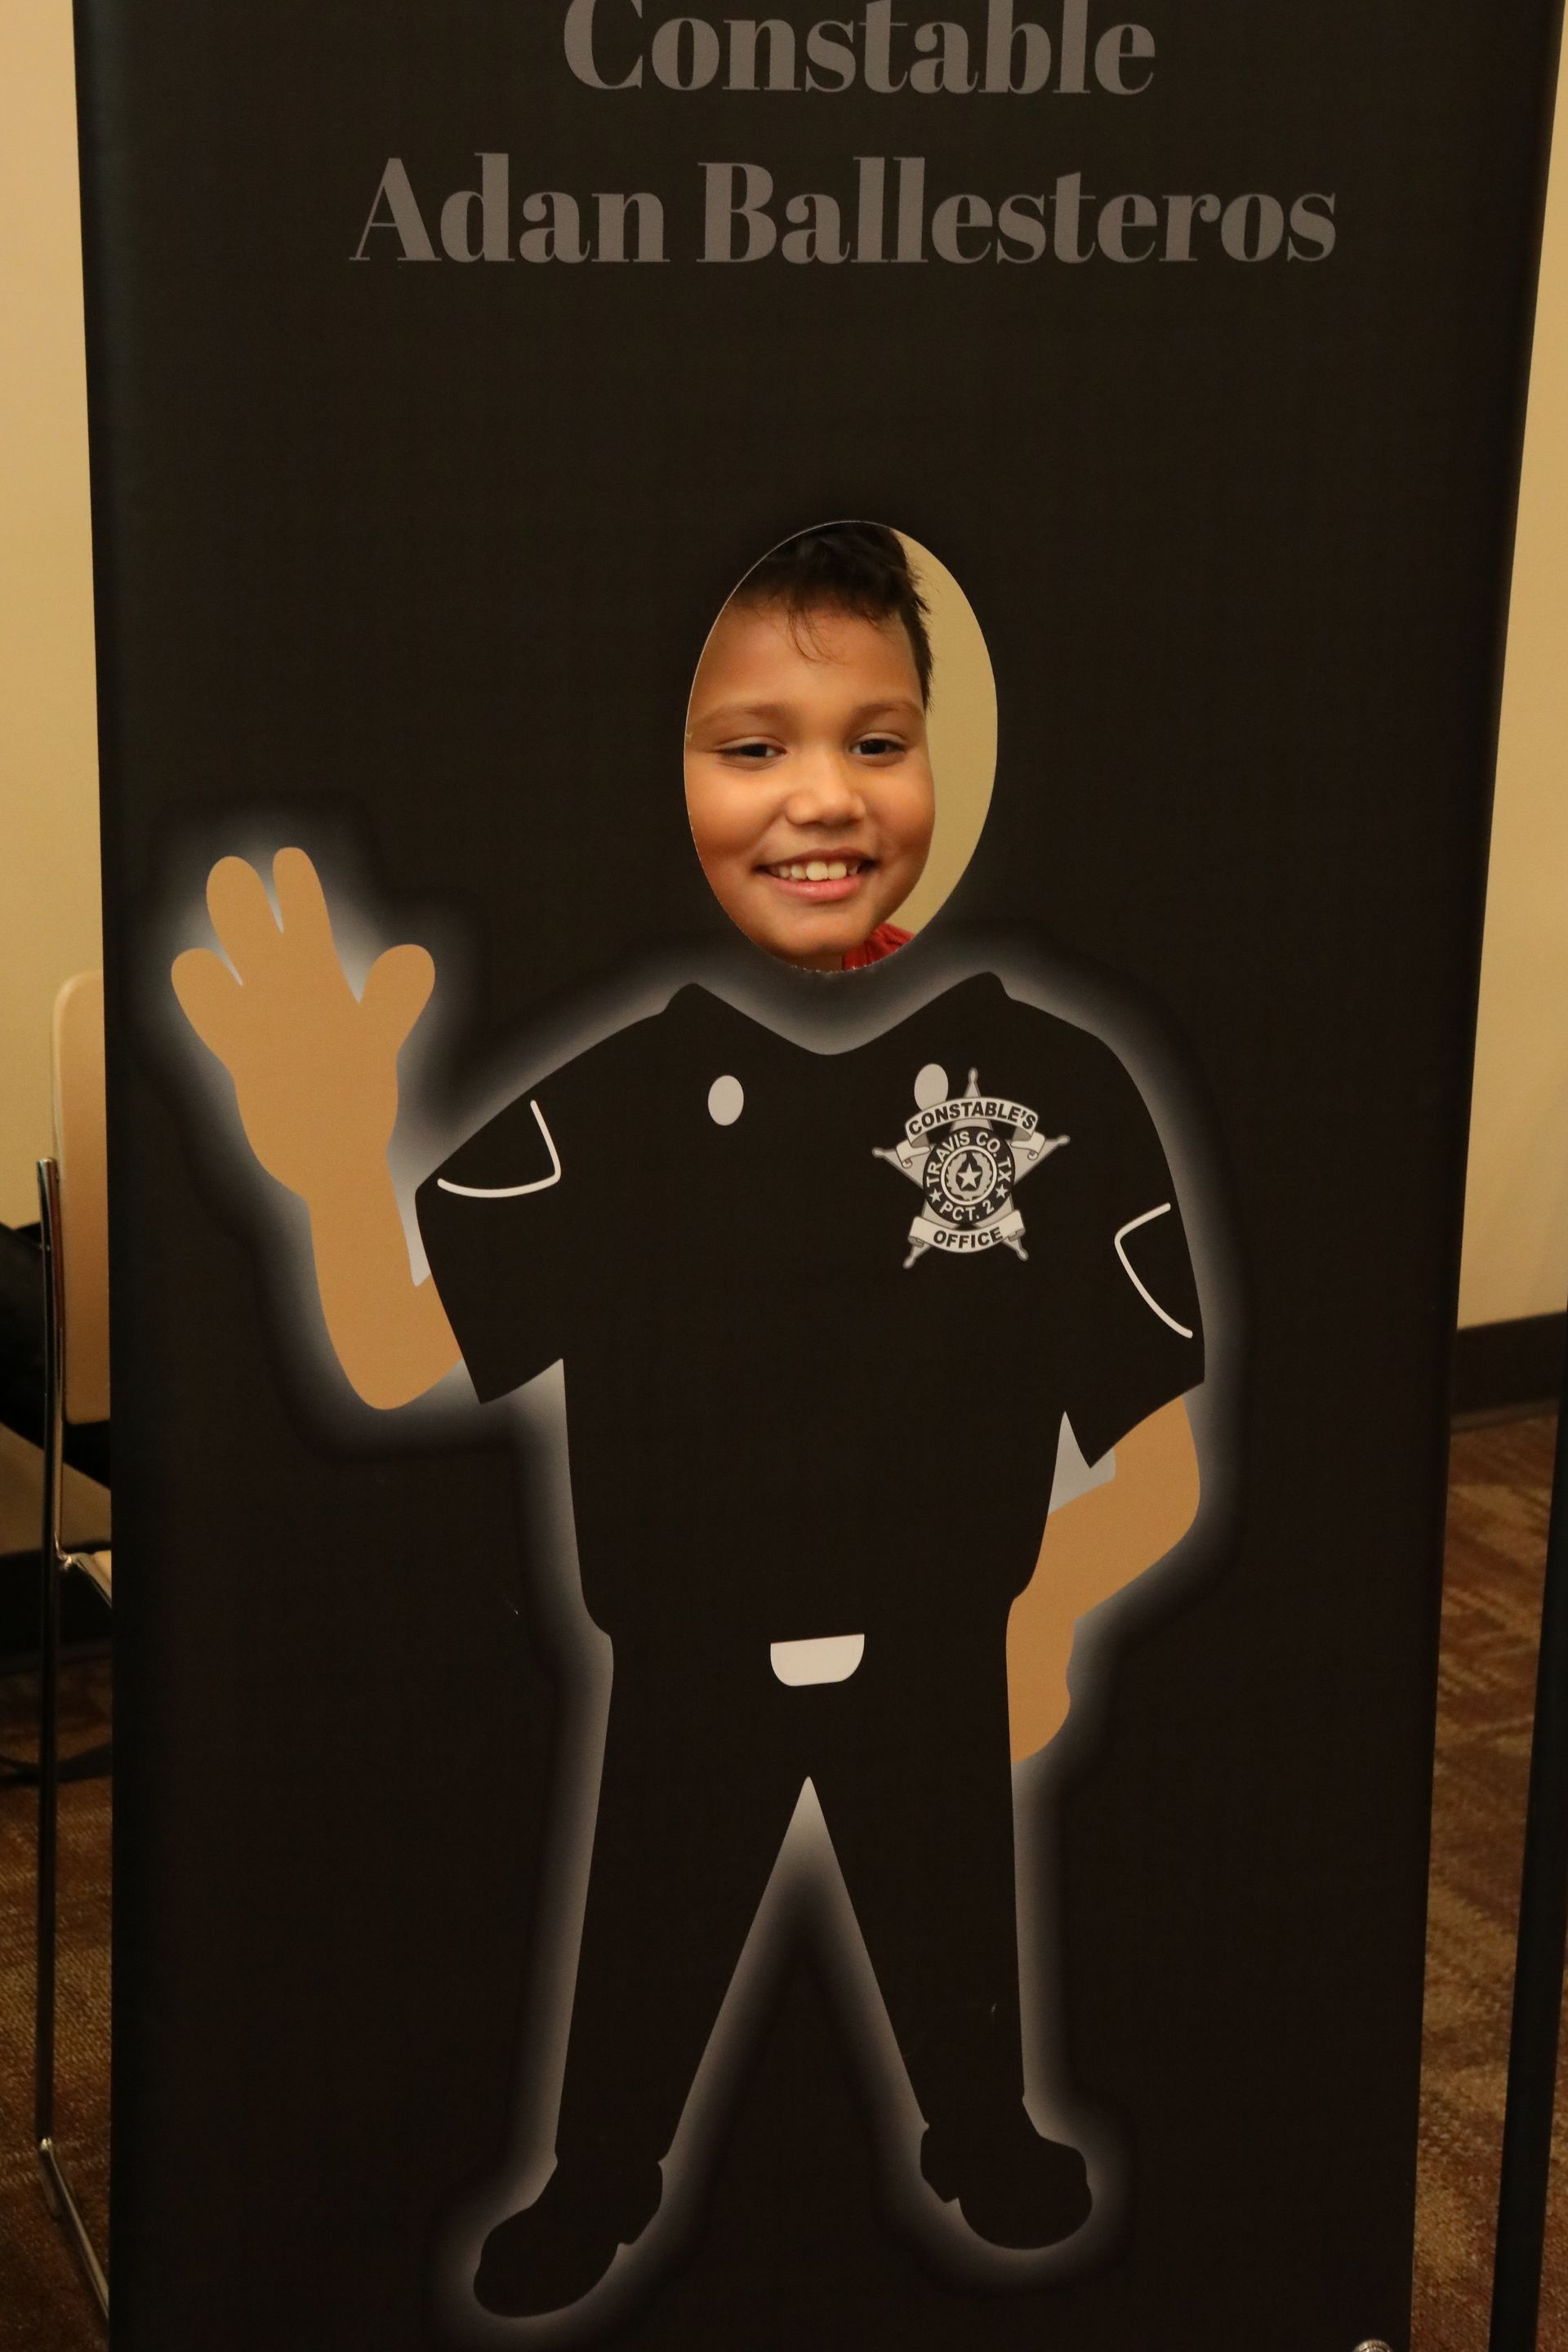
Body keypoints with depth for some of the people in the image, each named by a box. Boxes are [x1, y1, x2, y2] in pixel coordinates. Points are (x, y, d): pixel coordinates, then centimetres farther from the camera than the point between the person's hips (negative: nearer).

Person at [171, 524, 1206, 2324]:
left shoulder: (1047, 1078, -19)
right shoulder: (613, 1092, -16)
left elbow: (1162, 1449, -14)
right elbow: (397, 1360, -23)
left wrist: (1061, 1602, -31)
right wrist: (334, 1167, -42)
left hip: (938, 1664, 0)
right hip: (686, 1668, 0)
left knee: (955, 1941, 25)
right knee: (644, 1961, 22)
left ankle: (985, 2142, 55)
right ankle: (595, 2185, 51)